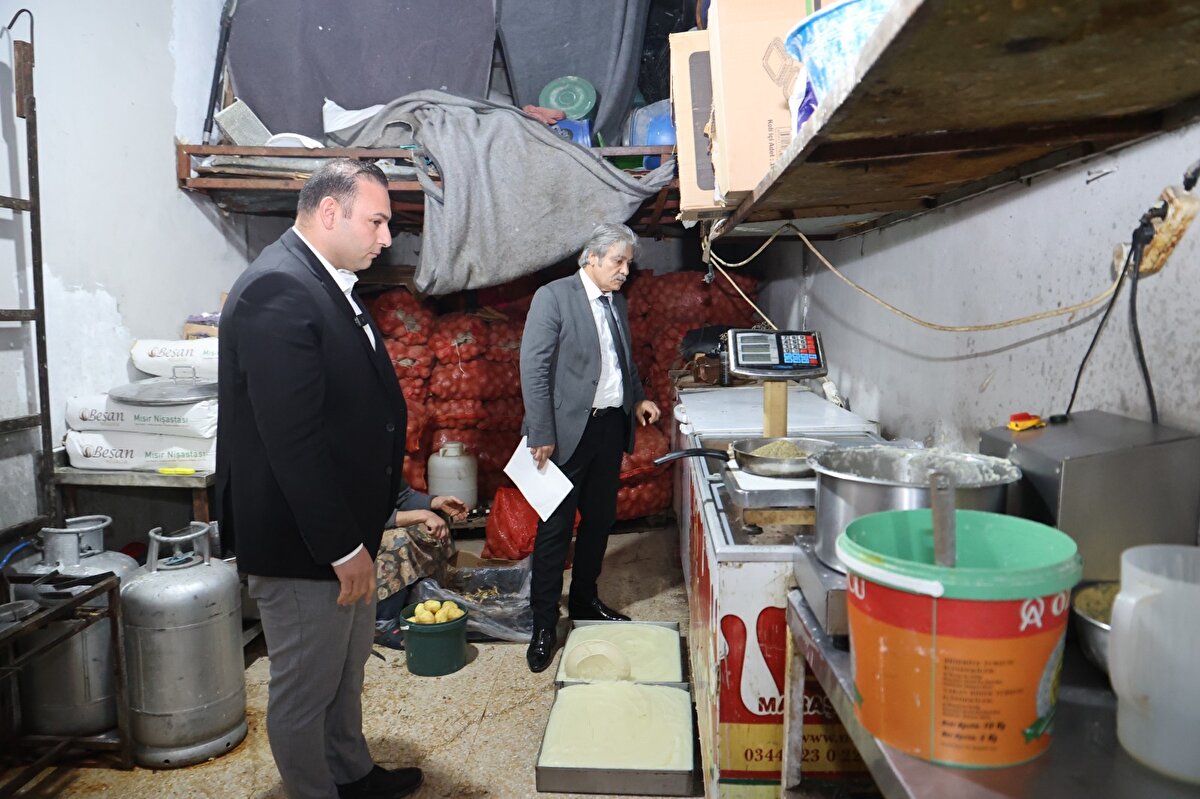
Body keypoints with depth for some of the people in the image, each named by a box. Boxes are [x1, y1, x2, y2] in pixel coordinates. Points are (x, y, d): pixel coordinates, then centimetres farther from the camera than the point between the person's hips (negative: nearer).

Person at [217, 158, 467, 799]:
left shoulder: (330, 287, 10)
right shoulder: (277, 289, -21)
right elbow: (291, 438, -26)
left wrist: (399, 501, 11)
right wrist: (342, 547, -22)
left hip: (345, 530, 10)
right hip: (302, 544, -10)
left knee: (346, 671, 26)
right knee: (304, 688, 10)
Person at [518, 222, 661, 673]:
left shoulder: (617, 302, 13)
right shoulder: (553, 297, -9)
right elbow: (534, 369, -14)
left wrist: (638, 399, 10)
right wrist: (542, 435, -17)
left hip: (611, 427, 7)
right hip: (570, 430, -7)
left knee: (600, 520, 15)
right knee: (556, 527, 0)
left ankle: (585, 601, 33)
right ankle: (544, 624, 12)